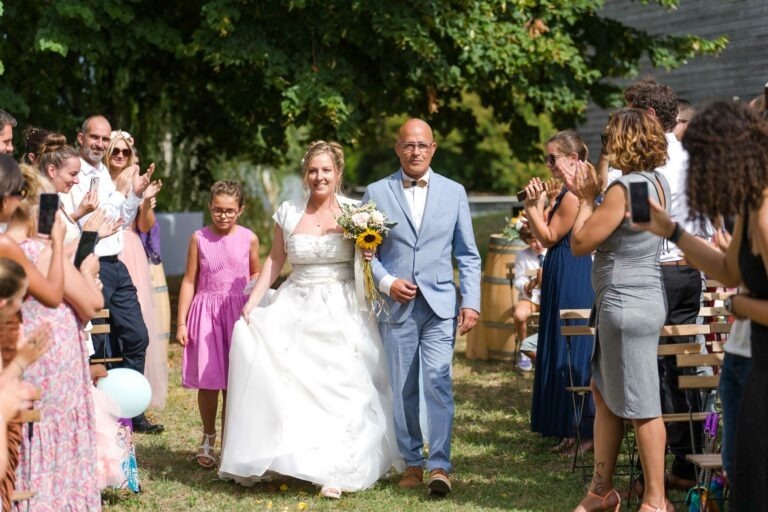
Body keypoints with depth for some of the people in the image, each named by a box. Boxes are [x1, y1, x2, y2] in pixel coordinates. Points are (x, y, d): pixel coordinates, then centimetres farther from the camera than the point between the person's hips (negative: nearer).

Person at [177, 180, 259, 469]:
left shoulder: (249, 239, 1)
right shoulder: (199, 239, -1)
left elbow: (256, 274, 16)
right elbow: (189, 281, 2)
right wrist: (181, 322, 0)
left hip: (238, 314, 0)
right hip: (206, 312, 0)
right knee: (208, 380, 1)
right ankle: (208, 439, 20)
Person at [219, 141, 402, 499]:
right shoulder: (288, 213, 5)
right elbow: (274, 261, 10)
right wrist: (252, 302, 3)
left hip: (343, 313, -2)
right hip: (298, 309, 2)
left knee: (339, 388, -6)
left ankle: (334, 472, 2)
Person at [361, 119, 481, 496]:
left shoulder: (454, 192, 7)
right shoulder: (376, 193, 5)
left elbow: (468, 255, 7)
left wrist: (471, 302, -2)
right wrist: (386, 282, -11)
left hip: (440, 305, -1)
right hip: (395, 306, 1)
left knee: (437, 381, -13)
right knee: (402, 389, 5)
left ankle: (439, 465, -10)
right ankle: (412, 462, 16)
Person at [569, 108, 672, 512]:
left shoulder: (624, 189, -21)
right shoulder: (658, 182, 8)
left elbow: (580, 243, -15)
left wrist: (587, 198, -4)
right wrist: (591, 196, 11)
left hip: (626, 305, -10)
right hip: (645, 299, 10)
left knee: (641, 406, -2)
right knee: (603, 391, 19)